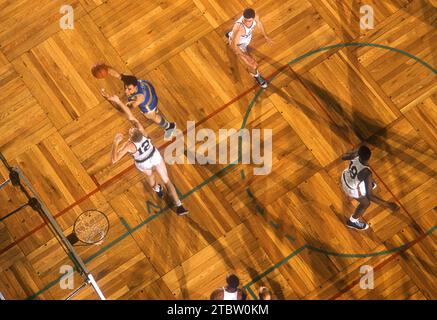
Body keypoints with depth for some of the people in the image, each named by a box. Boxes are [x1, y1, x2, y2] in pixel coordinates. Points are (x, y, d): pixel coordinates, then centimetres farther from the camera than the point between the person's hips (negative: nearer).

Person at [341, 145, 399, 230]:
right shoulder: (366, 172, -43)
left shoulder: (355, 156, -28)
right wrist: (388, 205, -39)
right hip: (353, 189, -6)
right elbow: (369, 196, -41)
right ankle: (353, 222, 49)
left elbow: (343, 157, -3)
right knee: (366, 203, 25)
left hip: (345, 177, 6)